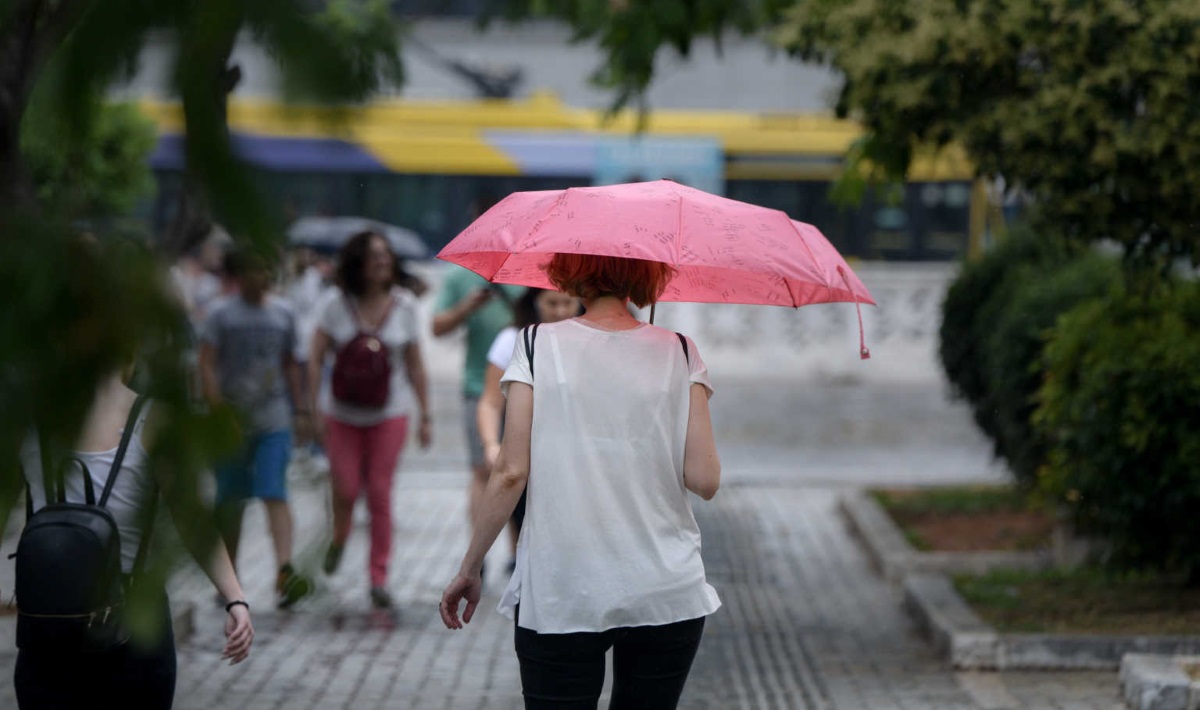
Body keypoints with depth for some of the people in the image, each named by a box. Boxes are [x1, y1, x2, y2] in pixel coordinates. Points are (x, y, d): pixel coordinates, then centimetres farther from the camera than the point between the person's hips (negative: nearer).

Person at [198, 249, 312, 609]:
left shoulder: (282, 314, 9)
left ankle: (284, 571, -27)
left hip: (273, 420, 1)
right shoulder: (222, 315, -1)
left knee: (275, 494, -15)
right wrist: (218, 408, -16)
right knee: (230, 501, 9)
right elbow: (206, 363, -6)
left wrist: (300, 409, 15)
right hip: (233, 418, -1)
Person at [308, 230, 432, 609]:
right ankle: (339, 540, 33)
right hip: (343, 414, 0)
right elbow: (315, 358, -1)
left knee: (380, 495, -2)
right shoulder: (337, 304, -4)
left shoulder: (404, 305, 0)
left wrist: (424, 415, 4)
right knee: (345, 488, -2)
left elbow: (415, 366, 6)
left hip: (390, 413, 0)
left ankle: (379, 579, 7)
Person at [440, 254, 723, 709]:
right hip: (667, 595, 2)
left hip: (559, 599, -1)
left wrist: (469, 569, 3)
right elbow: (704, 480, -3)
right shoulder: (679, 353, 2)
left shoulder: (540, 346, -2)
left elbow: (511, 473, -6)